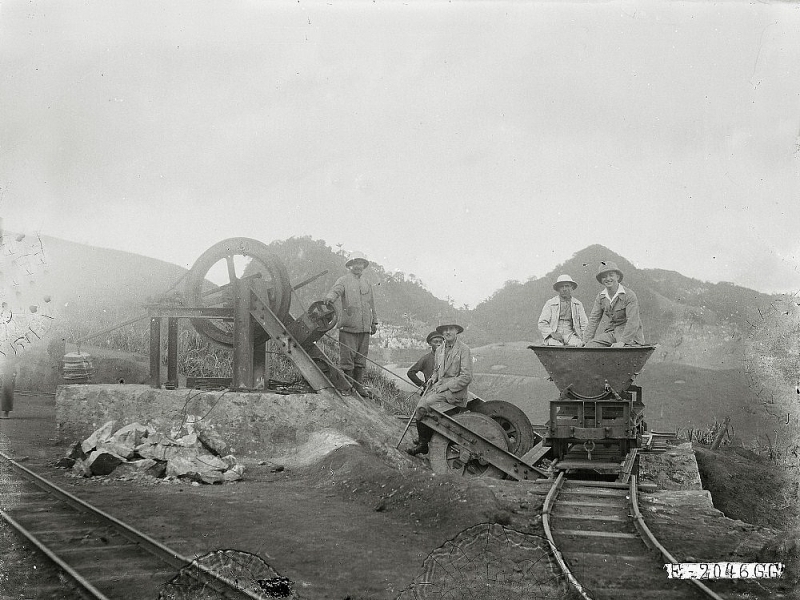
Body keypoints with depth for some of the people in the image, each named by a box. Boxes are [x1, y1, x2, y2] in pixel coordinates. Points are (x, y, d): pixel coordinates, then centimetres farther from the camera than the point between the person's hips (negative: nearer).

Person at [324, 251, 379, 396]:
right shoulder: (344, 281, 2)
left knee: (361, 358, 6)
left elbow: (371, 305, 27)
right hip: (348, 327, -5)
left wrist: (374, 322, 26)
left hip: (364, 328, 5)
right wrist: (330, 297, -41)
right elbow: (335, 291, -18)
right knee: (347, 357, -6)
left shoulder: (367, 283, 19)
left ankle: (357, 384, 13)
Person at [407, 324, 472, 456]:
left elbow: (466, 377, -10)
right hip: (439, 386, 7)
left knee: (428, 403, -24)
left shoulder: (464, 349, -6)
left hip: (456, 390, -6)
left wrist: (446, 386, -15)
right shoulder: (439, 350, 16)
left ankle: (424, 443, -9)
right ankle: (422, 442, -6)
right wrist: (433, 378, 6)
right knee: (420, 406, -17)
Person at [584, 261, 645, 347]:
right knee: (591, 345, -19)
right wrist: (587, 340, -8)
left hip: (630, 334, -5)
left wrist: (622, 342, -27)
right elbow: (593, 320, 5)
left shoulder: (629, 295, -13)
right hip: (611, 332, 5)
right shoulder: (600, 297, 6)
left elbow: (632, 322, -19)